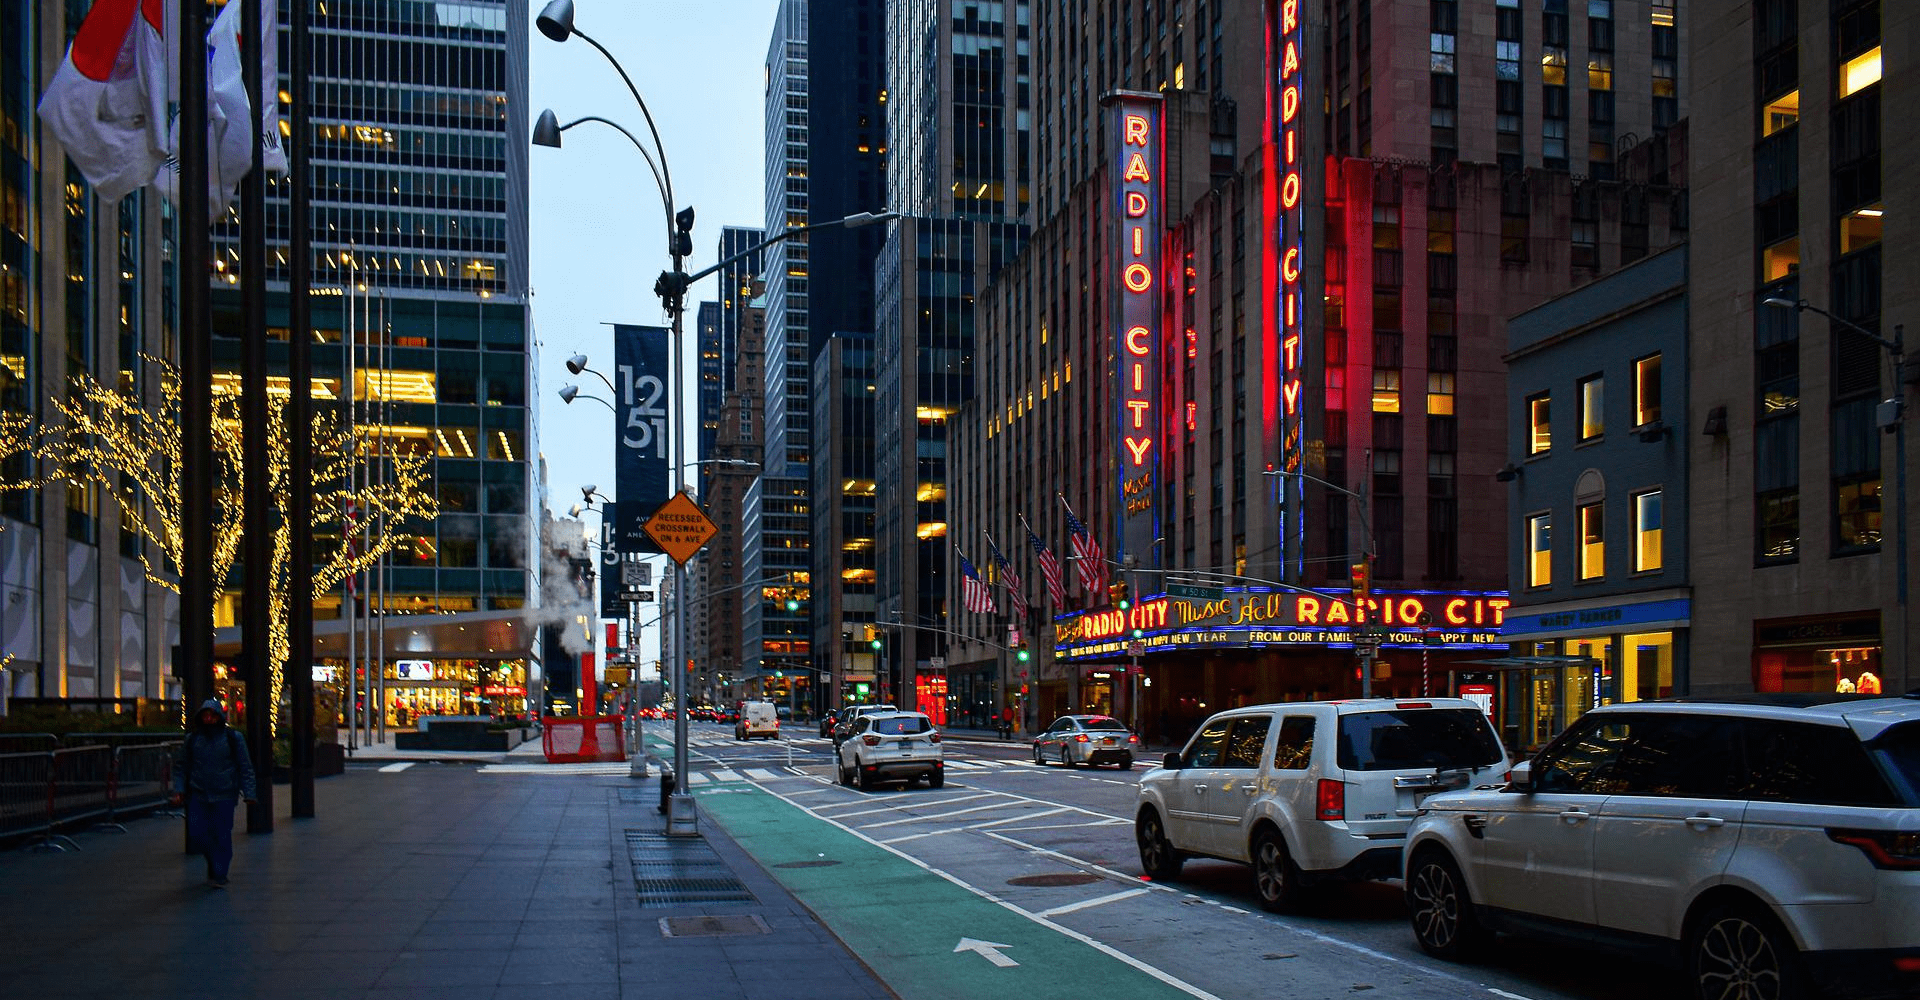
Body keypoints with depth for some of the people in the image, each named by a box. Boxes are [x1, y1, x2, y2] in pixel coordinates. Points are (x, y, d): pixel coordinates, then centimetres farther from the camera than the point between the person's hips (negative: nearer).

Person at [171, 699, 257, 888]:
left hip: (224, 796, -2)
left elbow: (245, 768, 4)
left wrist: (248, 793, -4)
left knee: (222, 835, -3)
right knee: (197, 834, -1)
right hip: (198, 796, 2)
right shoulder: (192, 739, 7)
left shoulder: (233, 738, 1)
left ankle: (219, 874, 8)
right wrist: (179, 790, 1)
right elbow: (180, 766, 14)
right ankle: (213, 861, 26)